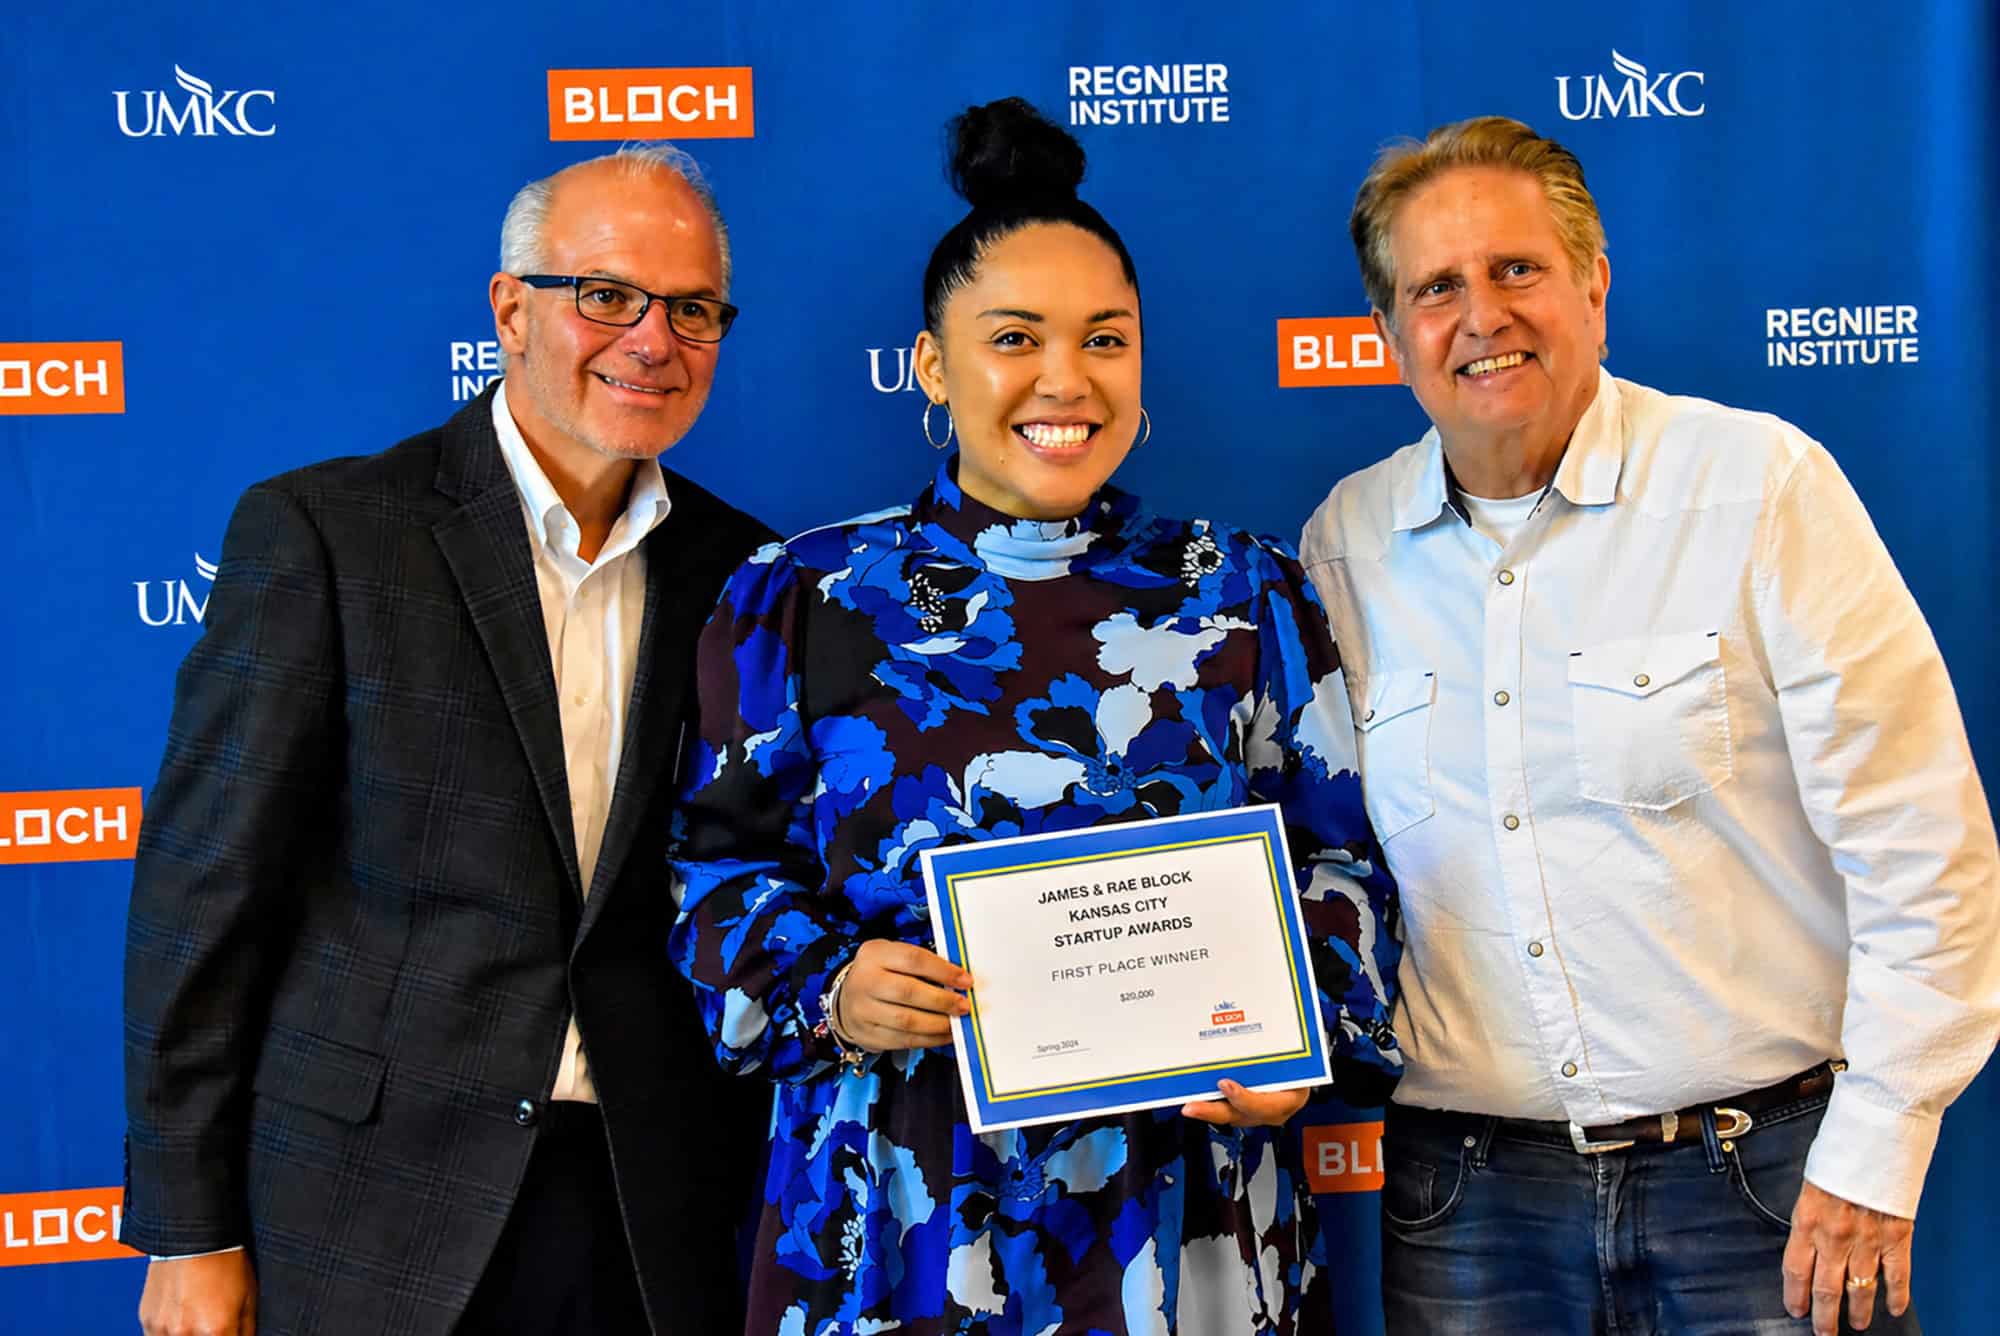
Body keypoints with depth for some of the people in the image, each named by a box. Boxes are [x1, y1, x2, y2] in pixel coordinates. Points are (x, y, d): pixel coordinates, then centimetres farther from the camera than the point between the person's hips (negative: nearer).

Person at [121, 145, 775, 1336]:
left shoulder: (738, 570, 5)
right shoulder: (322, 532, -6)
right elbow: (206, 887, -7)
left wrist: (761, 1192, 7)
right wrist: (188, 1234, -7)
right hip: (368, 1220, -3)